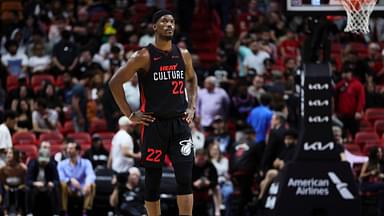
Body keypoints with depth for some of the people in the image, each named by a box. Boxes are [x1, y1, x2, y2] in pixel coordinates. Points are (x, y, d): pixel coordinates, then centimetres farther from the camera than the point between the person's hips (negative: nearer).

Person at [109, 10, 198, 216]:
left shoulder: (183, 55, 6)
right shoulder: (144, 57, -7)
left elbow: (192, 79, 26)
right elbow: (115, 82, -6)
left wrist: (191, 107, 13)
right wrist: (130, 115, -7)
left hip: (180, 123, 3)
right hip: (154, 124, -3)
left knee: (185, 178, -5)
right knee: (153, 179, 3)